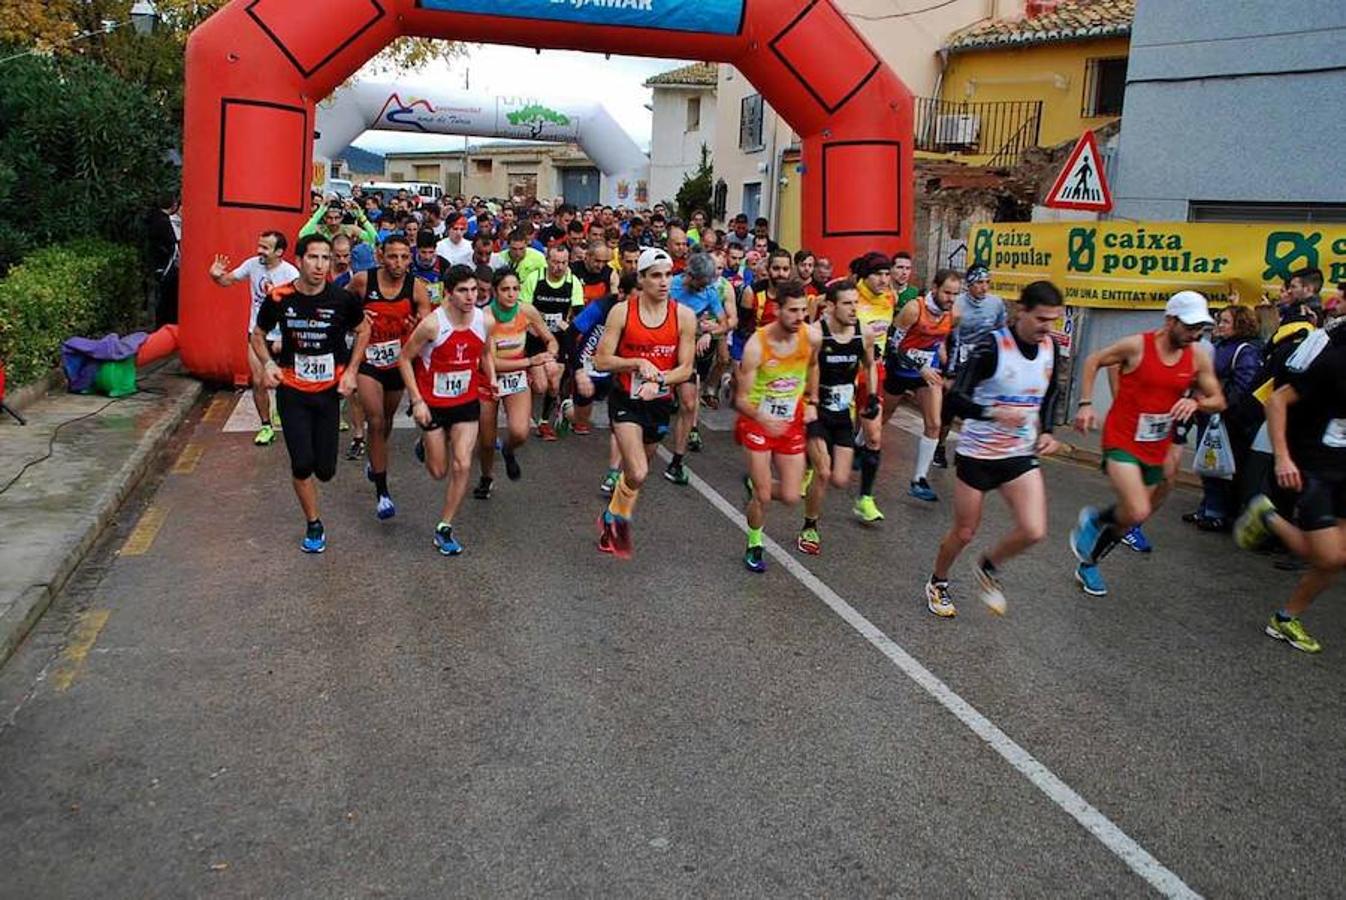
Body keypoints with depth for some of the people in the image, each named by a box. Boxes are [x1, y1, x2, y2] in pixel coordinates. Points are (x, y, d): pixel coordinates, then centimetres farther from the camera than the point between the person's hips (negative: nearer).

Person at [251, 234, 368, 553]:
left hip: (329, 391, 0)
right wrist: (267, 364, -10)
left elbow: (363, 329, 8)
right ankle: (314, 526, 15)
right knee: (302, 464, -6)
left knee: (325, 470, 2)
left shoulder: (342, 299, -11)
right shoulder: (278, 297, -9)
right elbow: (258, 334, 8)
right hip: (292, 391, 0)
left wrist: (351, 370, -2)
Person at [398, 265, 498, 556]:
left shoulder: (485, 321, -8)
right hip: (432, 404, -3)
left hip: (467, 402, 3)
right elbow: (404, 359, -10)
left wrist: (491, 379, -5)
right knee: (438, 471, 9)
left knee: (462, 465, -7)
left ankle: (444, 528, 9)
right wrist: (417, 401, -14)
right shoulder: (432, 324, -21)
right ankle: (427, 444, 46)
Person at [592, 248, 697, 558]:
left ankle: (611, 522, 40)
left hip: (660, 402, 3)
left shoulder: (684, 316, -4)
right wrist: (637, 362, -21)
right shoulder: (622, 311, -9)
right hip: (626, 400, -3)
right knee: (638, 474, -18)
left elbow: (686, 368, -4)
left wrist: (658, 381, -20)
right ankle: (618, 519, 10)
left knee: (636, 471, 17)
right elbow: (601, 360, -8)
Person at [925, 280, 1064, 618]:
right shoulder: (991, 346, -20)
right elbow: (956, 399, -24)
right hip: (977, 454, -4)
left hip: (1021, 455, 5)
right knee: (964, 532, 8)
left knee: (1034, 531, -10)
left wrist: (1046, 431, 2)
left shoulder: (1050, 348, -1)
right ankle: (937, 584, 37)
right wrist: (993, 413, -40)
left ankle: (988, 567, 21)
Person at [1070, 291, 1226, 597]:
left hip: (1156, 449, 6)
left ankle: (1088, 565, 36)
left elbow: (1218, 401, 5)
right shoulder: (1136, 346, -14)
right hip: (1122, 442, -6)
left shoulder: (1198, 360, -2)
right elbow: (1092, 362, -1)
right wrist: (1086, 404, -8)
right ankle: (1094, 520, 9)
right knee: (1138, 512, -23)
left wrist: (1197, 402, -18)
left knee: (1129, 519, 15)